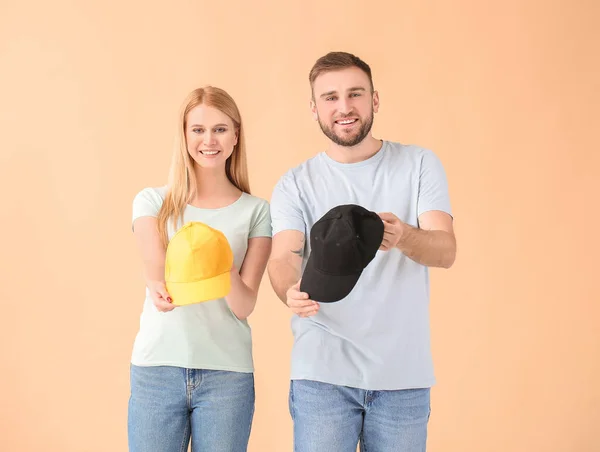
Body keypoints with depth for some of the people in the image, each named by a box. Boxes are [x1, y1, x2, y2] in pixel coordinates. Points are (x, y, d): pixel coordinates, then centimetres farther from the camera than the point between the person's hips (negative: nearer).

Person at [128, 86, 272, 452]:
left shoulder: (256, 211, 5)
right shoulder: (152, 201, 7)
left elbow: (245, 306, -4)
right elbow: (156, 272, -8)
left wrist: (223, 264, -25)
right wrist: (162, 289, -31)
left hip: (227, 372, 0)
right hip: (157, 368, 0)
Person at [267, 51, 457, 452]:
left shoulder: (420, 165, 4)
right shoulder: (295, 184, 5)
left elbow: (446, 250, -7)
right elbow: (283, 258, -8)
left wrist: (403, 236, -30)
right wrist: (292, 291, -33)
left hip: (404, 372, 1)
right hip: (322, 373, 0)